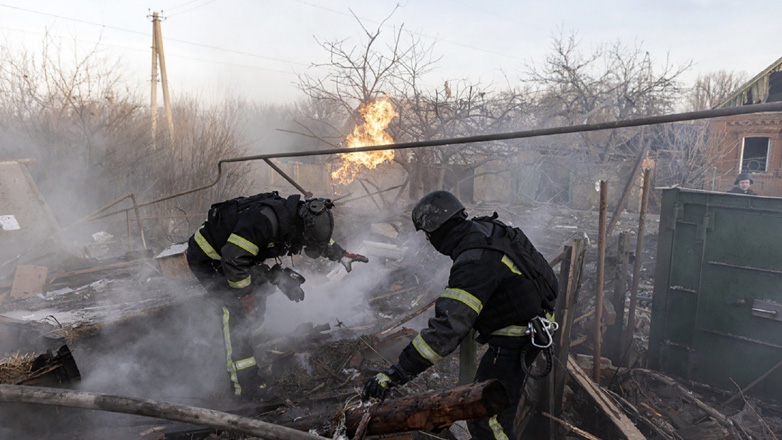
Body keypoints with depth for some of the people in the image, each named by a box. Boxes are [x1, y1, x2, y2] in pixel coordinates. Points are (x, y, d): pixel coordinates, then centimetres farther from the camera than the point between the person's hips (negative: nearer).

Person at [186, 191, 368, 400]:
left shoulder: (295, 218, -6)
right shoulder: (264, 219, -37)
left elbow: (321, 239, 17)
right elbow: (233, 259, -37)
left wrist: (343, 256, 17)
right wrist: (246, 296, -28)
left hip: (230, 256, 9)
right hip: (205, 258, -9)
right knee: (236, 306, -20)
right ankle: (243, 384, -18)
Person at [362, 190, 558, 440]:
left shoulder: (475, 263, -32)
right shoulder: (487, 229, -4)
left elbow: (446, 330, -39)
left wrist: (395, 374, -38)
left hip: (515, 341, -10)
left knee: (485, 420, -7)